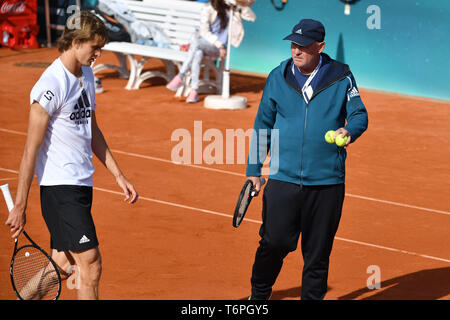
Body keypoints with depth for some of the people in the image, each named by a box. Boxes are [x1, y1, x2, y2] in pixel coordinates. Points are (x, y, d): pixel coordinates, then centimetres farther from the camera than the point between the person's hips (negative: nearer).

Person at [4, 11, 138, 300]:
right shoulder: (52, 84, -15)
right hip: (60, 188, -9)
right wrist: (20, 206, -15)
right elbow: (32, 148, -15)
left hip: (81, 185, 9)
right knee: (91, 265, -10)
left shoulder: (86, 76, 13)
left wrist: (119, 175, 21)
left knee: (63, 265, 9)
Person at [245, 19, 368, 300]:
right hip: (283, 179, 1)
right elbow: (263, 125, 12)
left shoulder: (341, 77, 0)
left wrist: (350, 131, -20)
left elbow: (359, 114, 4)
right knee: (273, 243, -2)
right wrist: (254, 170, 11)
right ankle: (259, 296, 19)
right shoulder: (278, 78, 5)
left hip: (327, 183, 0)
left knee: (318, 252, 6)